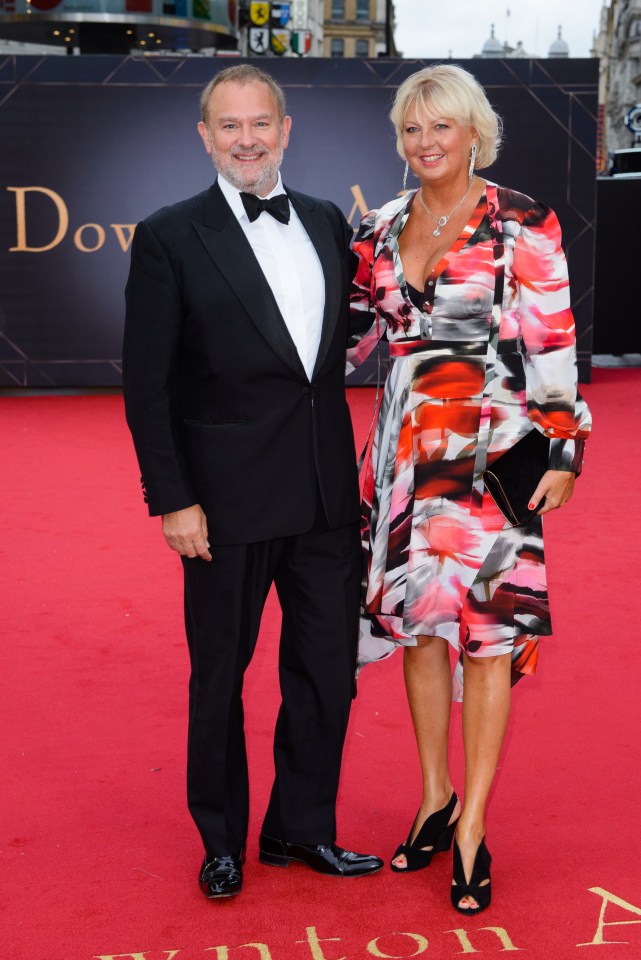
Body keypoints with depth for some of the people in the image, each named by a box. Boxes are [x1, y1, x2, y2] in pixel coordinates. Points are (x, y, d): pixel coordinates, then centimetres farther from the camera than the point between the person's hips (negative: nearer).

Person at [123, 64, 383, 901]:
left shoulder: (328, 223, 8)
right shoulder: (170, 238, -6)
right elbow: (146, 383, -7)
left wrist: (352, 469, 6)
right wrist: (171, 498, -11)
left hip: (327, 495, 4)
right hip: (229, 500, -4)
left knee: (328, 668, 11)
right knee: (220, 675, 11)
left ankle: (302, 828, 30)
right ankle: (222, 841, 30)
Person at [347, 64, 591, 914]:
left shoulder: (521, 223, -4)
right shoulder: (383, 228, 10)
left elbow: (554, 343, -5)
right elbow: (353, 331, 17)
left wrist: (564, 450, -9)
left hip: (493, 445, -4)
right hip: (407, 444, 5)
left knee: (488, 625, -3)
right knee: (414, 613, 9)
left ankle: (472, 829, 6)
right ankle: (436, 798, 25)